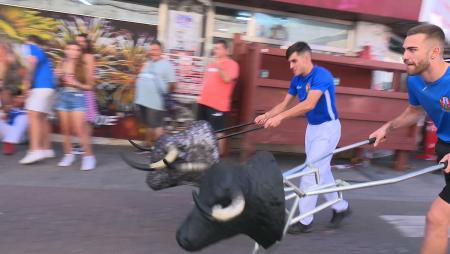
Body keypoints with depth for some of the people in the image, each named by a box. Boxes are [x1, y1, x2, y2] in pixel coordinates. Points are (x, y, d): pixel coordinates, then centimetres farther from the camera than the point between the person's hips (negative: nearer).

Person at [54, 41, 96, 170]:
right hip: (63, 98, 4)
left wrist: (76, 84, -17)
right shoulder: (62, 64, 3)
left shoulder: (83, 66, -5)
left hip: (78, 98, -4)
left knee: (80, 130, -9)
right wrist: (58, 77, -6)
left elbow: (89, 86, -2)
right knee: (65, 129, 11)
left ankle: (88, 156, -1)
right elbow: (58, 84, 14)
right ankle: (68, 154, 25)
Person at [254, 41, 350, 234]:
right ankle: (340, 207, 34)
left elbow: (309, 104, -37)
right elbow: (284, 104, 1)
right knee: (321, 170, 15)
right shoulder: (297, 79, 1)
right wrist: (266, 115, -16)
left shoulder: (321, 75, -22)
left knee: (311, 171, -8)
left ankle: (305, 221, 4)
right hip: (312, 128, 8)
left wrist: (280, 117, -42)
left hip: (328, 128, -8)